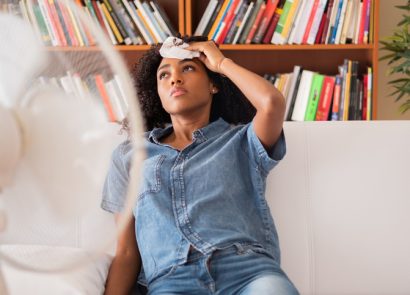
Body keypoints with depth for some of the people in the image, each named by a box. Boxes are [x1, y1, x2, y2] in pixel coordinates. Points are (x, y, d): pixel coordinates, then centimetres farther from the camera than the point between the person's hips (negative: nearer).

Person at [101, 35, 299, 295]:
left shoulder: (241, 142, 18)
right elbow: (127, 253, 18)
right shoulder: (129, 155, 24)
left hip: (248, 269, -1)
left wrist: (222, 63, 13)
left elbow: (272, 102, -5)